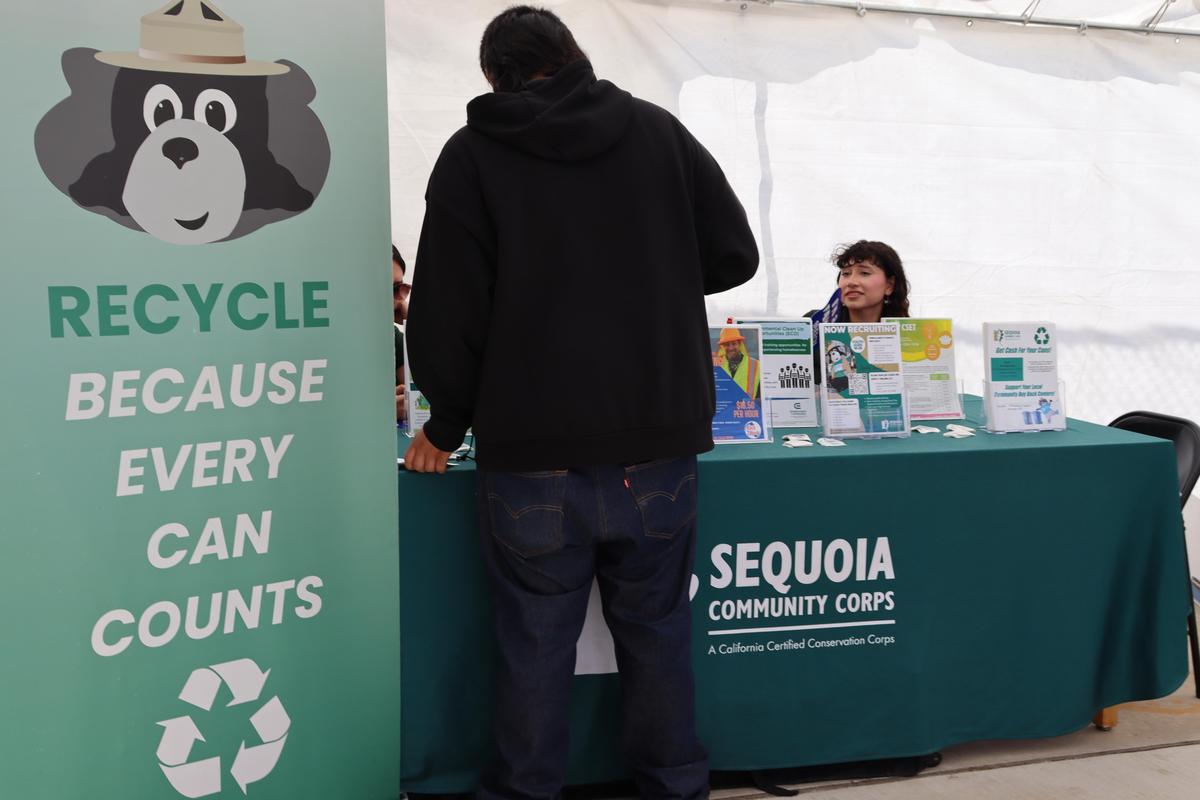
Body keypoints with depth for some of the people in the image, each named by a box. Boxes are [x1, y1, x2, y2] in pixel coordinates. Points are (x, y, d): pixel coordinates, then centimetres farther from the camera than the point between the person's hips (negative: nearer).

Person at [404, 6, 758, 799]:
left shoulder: (472, 155, 0)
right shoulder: (660, 131, 6)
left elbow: (448, 311, -3)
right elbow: (736, 255, 8)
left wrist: (446, 426, 10)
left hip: (533, 452, -2)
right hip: (657, 443, 2)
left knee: (535, 642, 9)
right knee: (658, 632, 15)